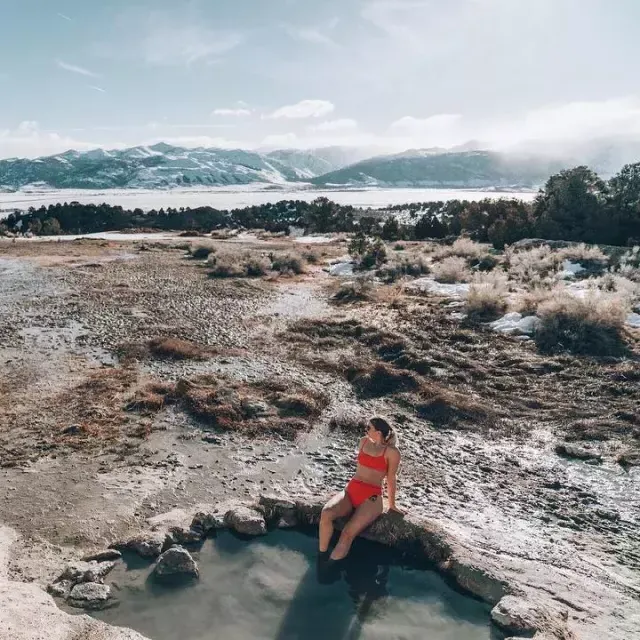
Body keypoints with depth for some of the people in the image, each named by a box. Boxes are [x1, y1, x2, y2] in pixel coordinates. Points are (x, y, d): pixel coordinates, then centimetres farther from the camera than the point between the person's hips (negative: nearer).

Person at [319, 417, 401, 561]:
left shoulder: (391, 452, -5)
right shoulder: (364, 441, 12)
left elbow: (391, 479, 3)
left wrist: (392, 505, 12)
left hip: (371, 497, -5)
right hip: (351, 490, 5)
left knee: (348, 533, -29)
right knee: (326, 513, -27)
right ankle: (321, 558, -19)